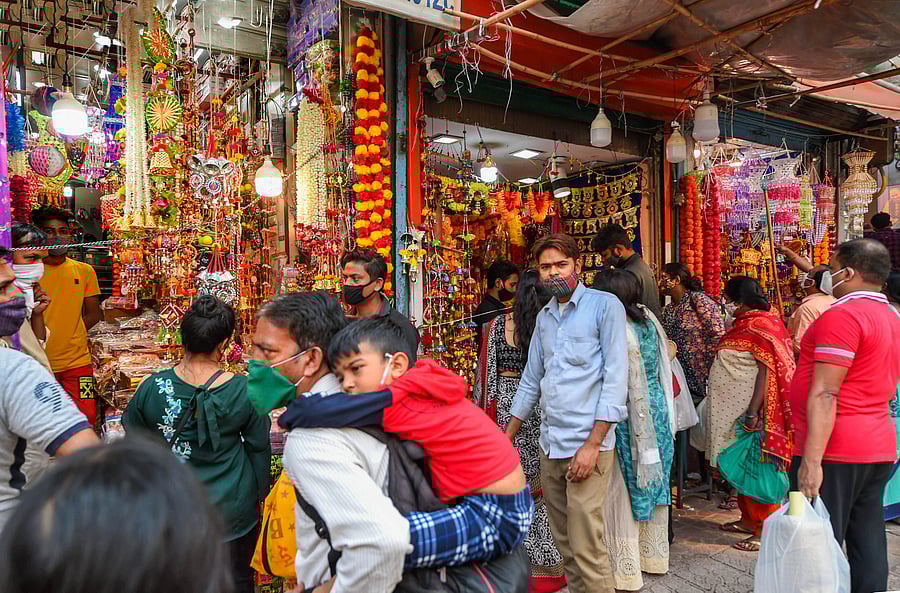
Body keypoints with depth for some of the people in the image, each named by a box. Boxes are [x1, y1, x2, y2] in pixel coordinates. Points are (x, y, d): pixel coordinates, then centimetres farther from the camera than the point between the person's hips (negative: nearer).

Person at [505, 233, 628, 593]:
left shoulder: (605, 306, -5)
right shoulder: (543, 317, 14)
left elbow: (615, 378, -10)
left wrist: (592, 444, -15)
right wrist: (507, 438, 18)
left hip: (586, 444, -6)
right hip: (549, 444, 6)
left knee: (587, 549, -5)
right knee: (564, 542, 15)